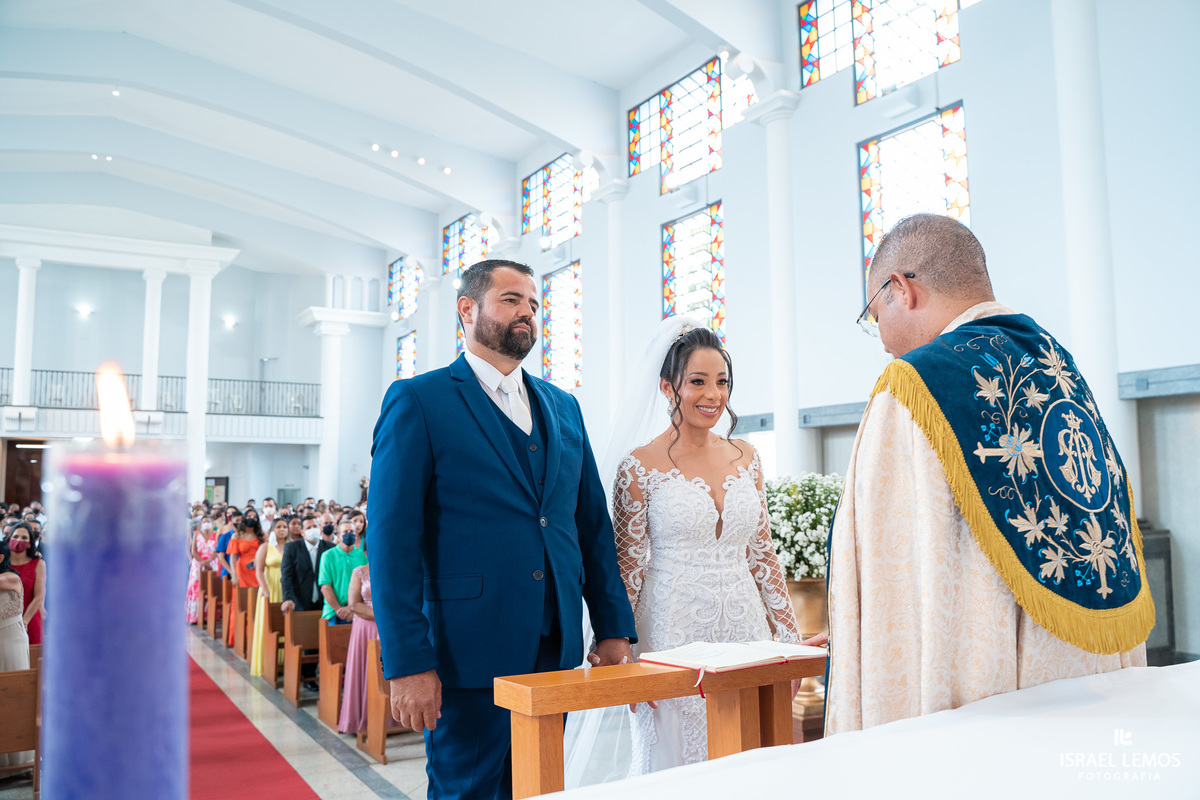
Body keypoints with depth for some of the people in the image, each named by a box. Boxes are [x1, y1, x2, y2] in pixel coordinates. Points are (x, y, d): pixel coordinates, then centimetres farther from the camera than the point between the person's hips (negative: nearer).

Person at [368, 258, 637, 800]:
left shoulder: (563, 407, 13)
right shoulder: (417, 401, -5)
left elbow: (593, 524, 13)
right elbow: (393, 539, -10)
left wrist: (613, 627, 8)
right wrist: (407, 663, -15)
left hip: (557, 649, 6)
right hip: (468, 650, -5)